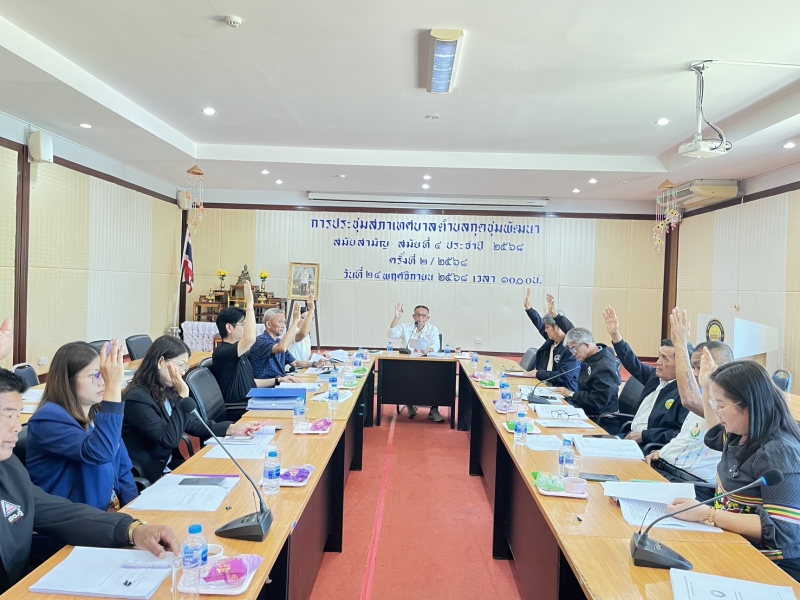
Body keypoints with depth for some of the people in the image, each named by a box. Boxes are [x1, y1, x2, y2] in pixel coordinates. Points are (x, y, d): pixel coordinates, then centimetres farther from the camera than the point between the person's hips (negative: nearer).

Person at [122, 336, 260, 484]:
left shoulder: (166, 391, 5)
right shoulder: (137, 398, -21)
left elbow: (192, 424, 6)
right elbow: (169, 439, -26)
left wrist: (233, 428, -6)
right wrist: (182, 396, -25)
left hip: (169, 464, 8)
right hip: (147, 476, -8)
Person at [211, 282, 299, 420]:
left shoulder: (241, 354, 15)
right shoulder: (222, 352, -17)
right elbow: (250, 339, -36)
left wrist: (278, 380, 14)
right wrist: (249, 304, -29)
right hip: (238, 416, -9)